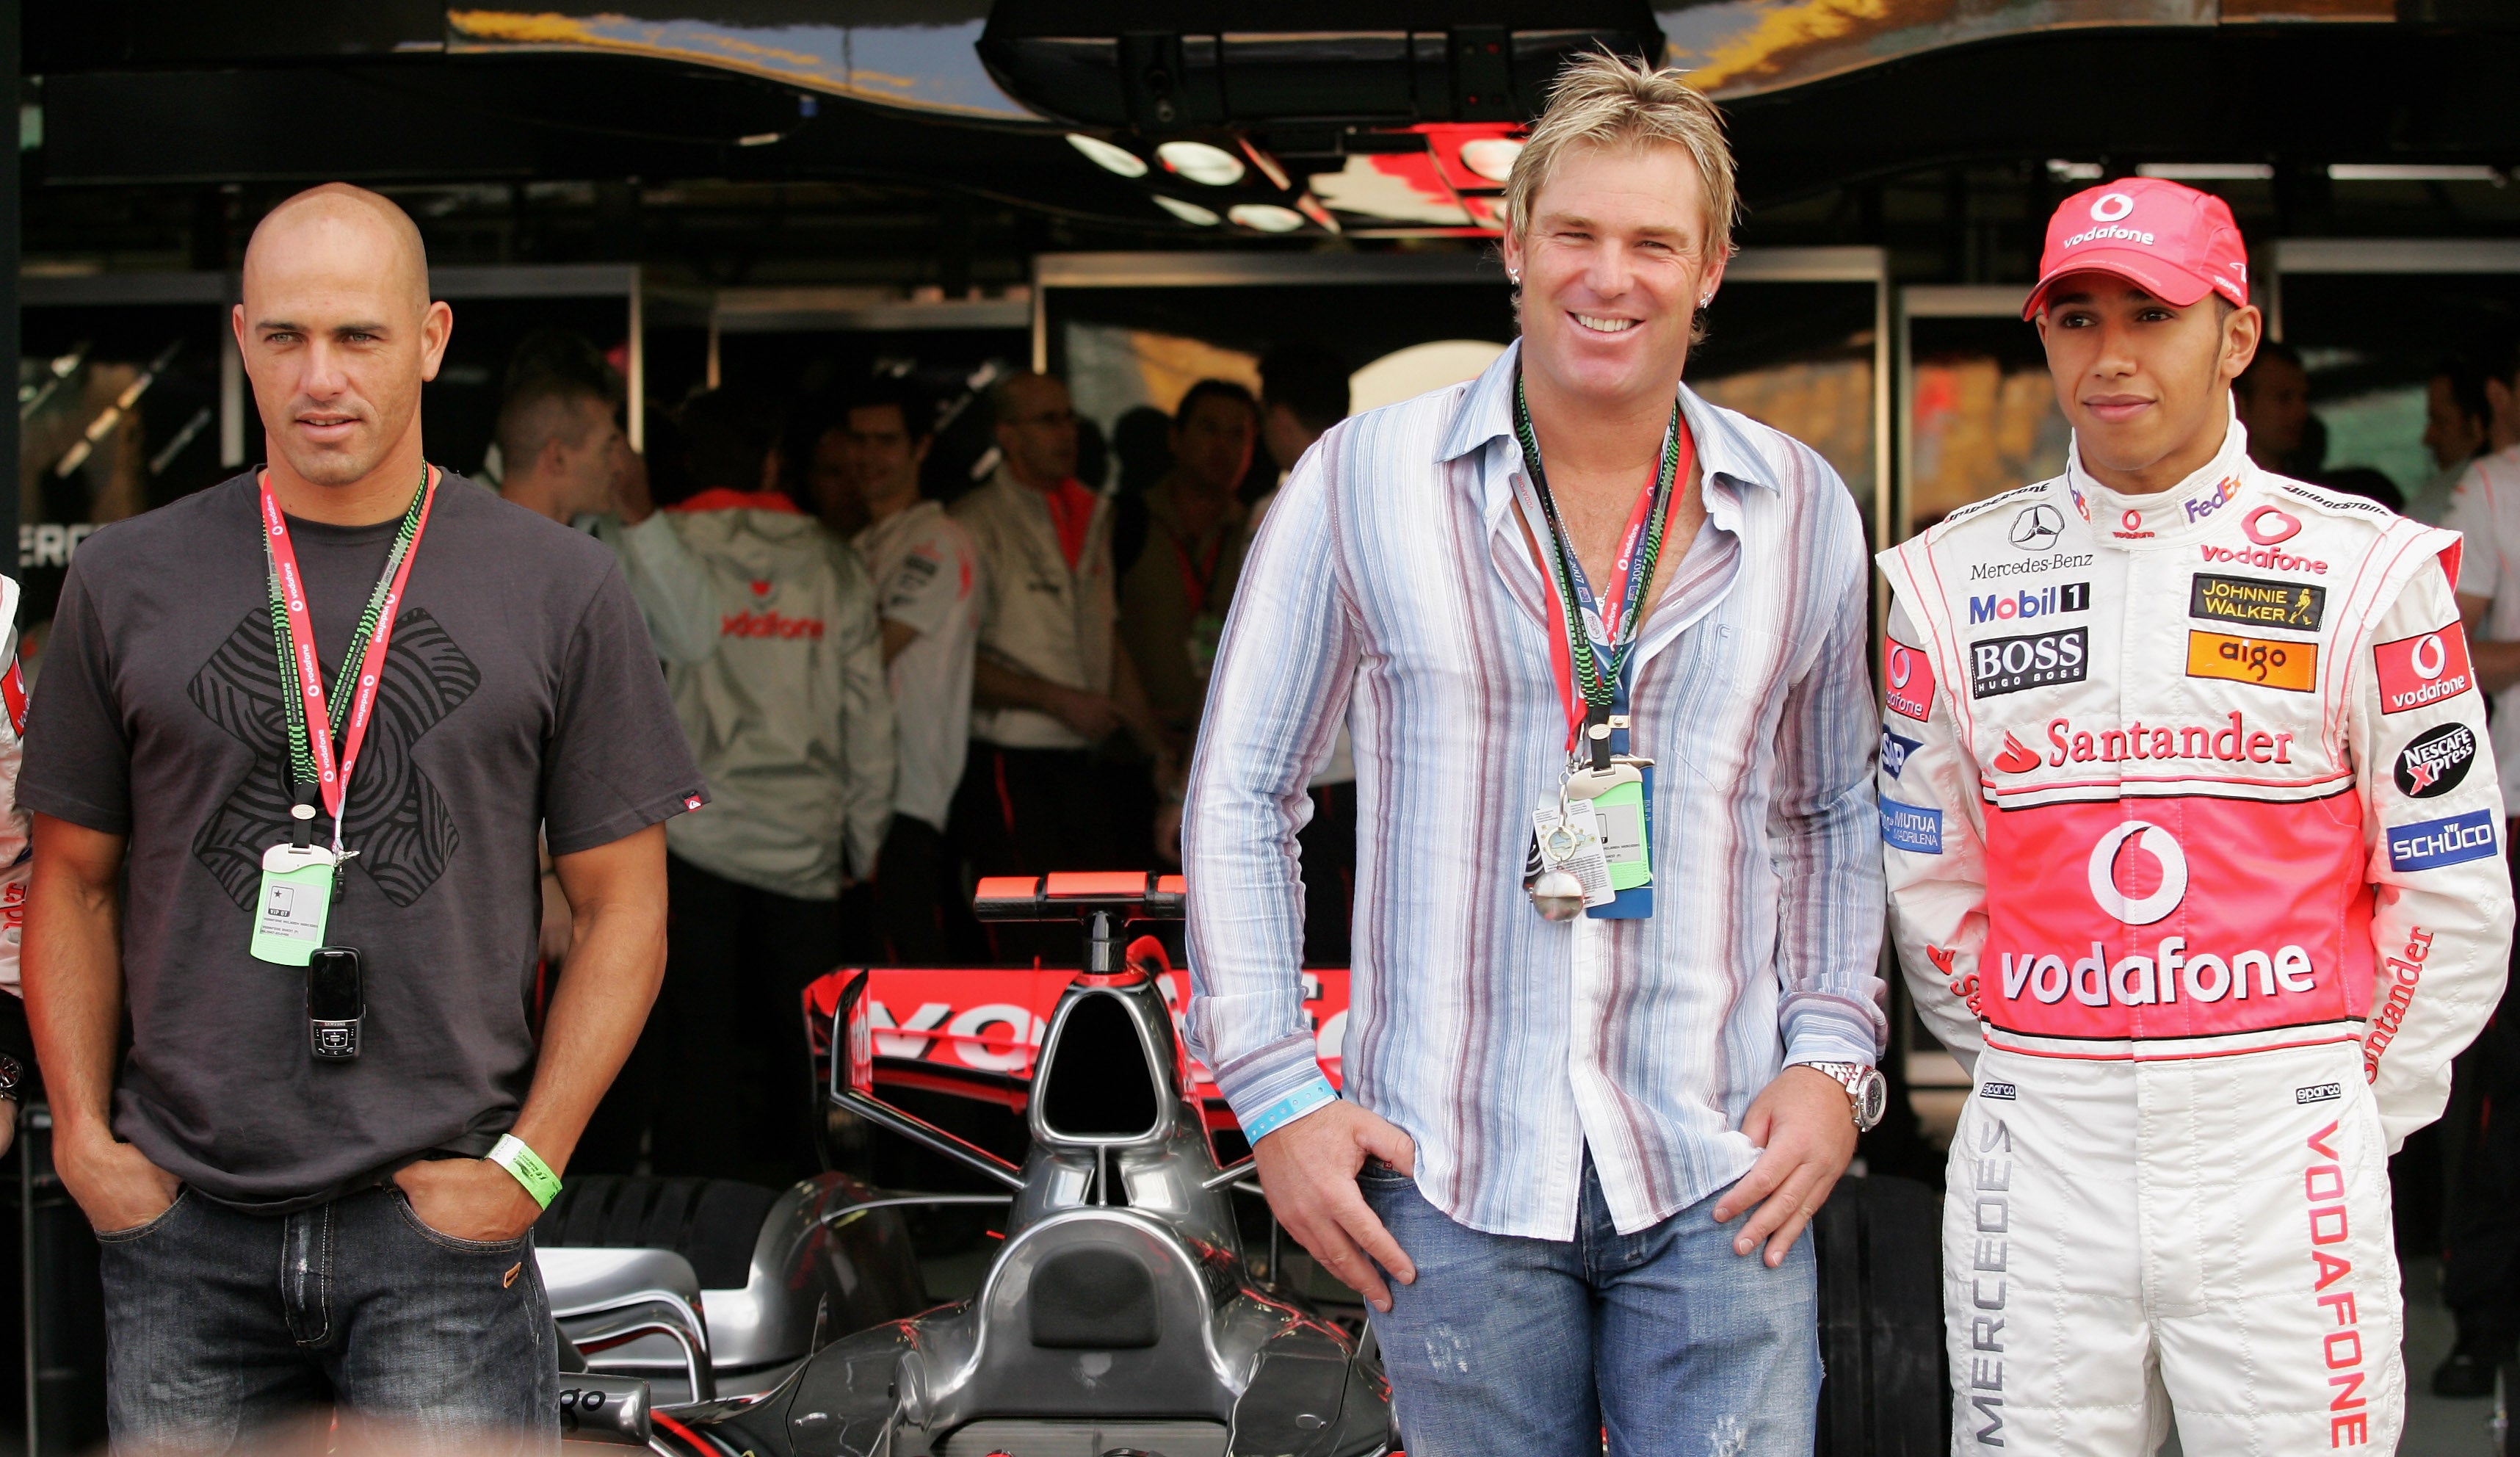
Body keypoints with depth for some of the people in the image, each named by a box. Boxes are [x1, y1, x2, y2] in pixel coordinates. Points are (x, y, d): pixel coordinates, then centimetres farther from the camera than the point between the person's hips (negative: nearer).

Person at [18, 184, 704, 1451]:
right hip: (181, 1225, 2)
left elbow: (623, 907, 5)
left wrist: (527, 1163, -4)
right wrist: (83, 1139, 3)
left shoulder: (562, 589, 4)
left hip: (439, 1220, -2)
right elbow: (73, 883, 14)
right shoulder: (128, 582, 8)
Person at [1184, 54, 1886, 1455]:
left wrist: (1833, 1057, 4)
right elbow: (1239, 798, 5)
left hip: (1716, 1180, 1)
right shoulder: (1362, 482, 0)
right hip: (1451, 1182, -1)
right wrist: (1277, 1095, -3)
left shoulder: (1802, 509, 7)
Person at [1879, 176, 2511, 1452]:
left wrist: (2350, 1106, 6)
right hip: (2038, 1158, 2)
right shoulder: (1952, 580, 6)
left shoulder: (2360, 569, 0)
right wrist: (2036, 1069, 11)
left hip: (2279, 1157, -2)